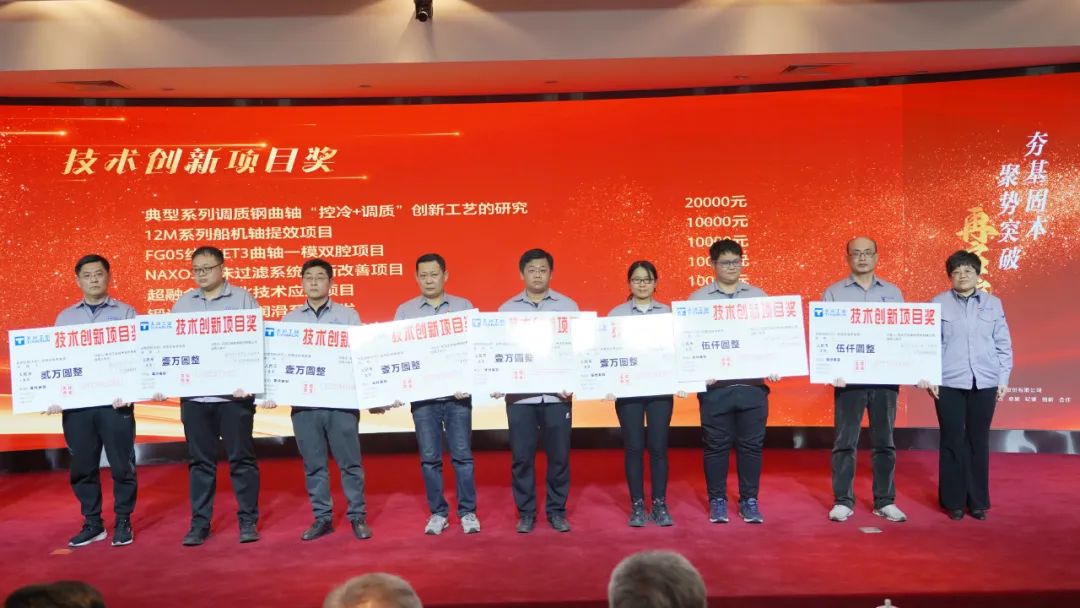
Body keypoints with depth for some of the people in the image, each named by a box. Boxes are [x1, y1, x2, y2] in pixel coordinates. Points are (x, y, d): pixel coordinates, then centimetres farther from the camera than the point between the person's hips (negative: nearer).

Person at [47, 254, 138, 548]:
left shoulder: (125, 313, 5)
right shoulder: (65, 317, 14)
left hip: (115, 401, -3)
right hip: (76, 403, 3)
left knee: (122, 465, 1)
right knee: (82, 466, 7)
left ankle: (123, 522, 14)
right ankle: (92, 523, 19)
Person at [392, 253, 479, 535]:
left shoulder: (464, 307, 5)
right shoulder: (404, 311, 7)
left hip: (457, 394, -1)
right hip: (422, 396, 1)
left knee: (462, 454, 2)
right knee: (429, 457, 6)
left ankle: (468, 512, 13)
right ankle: (438, 513, 17)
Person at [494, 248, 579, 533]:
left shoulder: (568, 306, 6)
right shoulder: (507, 309, 9)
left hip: (556, 394, 0)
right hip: (519, 394, 1)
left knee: (559, 455, 4)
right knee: (521, 456, 4)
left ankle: (557, 511, 18)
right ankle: (525, 513, 16)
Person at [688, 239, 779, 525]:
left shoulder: (758, 296, 11)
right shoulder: (698, 298, 4)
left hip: (752, 383, 2)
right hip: (715, 385, -2)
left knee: (751, 444, 7)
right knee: (716, 445, 5)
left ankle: (749, 500, 18)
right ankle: (717, 500, 17)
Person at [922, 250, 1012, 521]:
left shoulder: (993, 303, 7)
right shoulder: (938, 303, 1)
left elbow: (1004, 344, 9)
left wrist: (1004, 379, 4)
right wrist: (928, 377, -7)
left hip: (984, 383, 2)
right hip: (949, 383, -2)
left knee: (979, 442, 7)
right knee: (952, 442, 3)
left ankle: (978, 501, 18)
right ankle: (953, 501, 13)